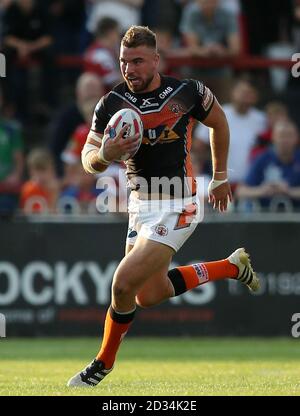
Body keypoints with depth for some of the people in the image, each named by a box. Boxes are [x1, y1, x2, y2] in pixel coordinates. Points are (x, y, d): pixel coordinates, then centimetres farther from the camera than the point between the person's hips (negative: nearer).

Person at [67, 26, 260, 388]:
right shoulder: (111, 104, -5)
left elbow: (219, 122, 9)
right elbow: (88, 161, -2)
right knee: (150, 295, 16)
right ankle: (233, 267, 34)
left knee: (123, 284, -15)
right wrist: (105, 155, -26)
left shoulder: (187, 92, -11)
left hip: (177, 207, -6)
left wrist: (220, 177, 16)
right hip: (141, 205, 6)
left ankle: (104, 362, 9)